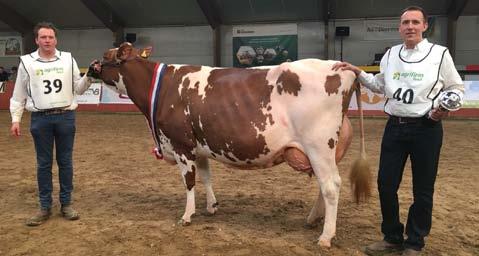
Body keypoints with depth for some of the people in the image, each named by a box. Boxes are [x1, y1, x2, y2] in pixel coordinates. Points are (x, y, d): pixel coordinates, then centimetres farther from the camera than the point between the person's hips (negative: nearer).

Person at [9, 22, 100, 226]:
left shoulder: (68, 59, 4)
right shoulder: (27, 62, 2)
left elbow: (78, 89, 7)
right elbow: (19, 94, 6)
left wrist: (89, 76, -10)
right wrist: (15, 119, 1)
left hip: (65, 117, 1)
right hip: (40, 118, 0)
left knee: (65, 162, 8)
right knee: (43, 164, 7)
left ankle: (66, 204, 19)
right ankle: (45, 207, 17)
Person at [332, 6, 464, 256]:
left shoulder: (439, 54, -4)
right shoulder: (390, 54, 8)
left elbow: (457, 87, 3)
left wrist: (446, 107, -16)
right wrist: (357, 72, 11)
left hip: (426, 128, -4)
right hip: (394, 126, 4)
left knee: (422, 190, 6)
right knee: (386, 185, 6)